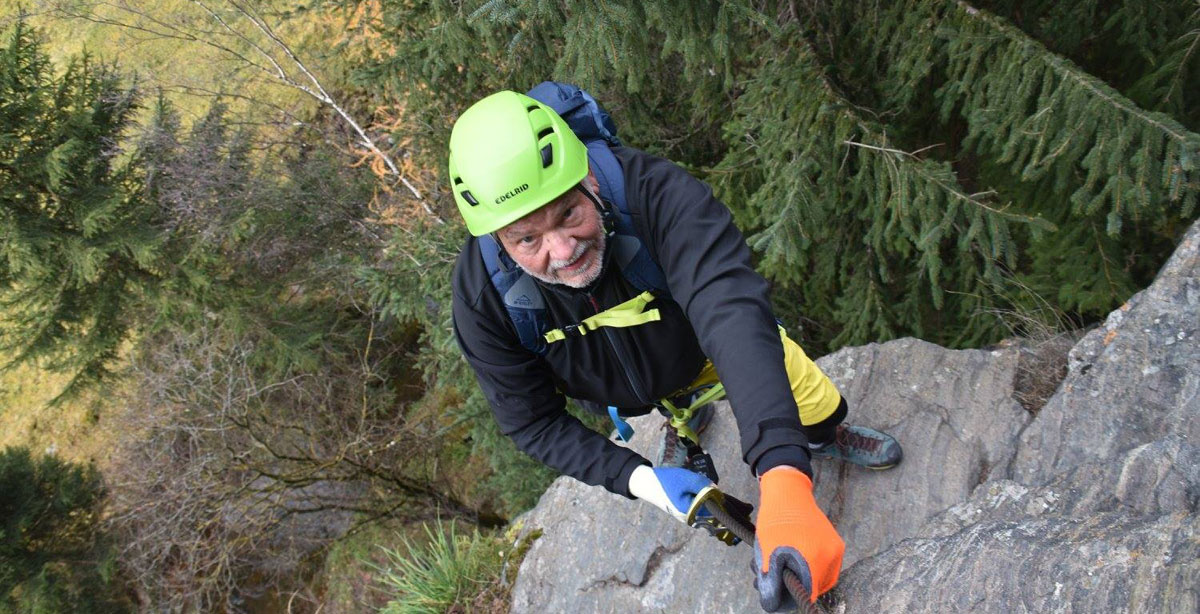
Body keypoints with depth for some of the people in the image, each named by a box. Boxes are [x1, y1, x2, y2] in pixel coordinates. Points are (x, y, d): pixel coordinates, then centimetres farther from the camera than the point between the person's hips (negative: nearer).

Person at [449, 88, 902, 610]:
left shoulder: (658, 195, -46)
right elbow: (531, 422, -23)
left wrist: (781, 482, -70)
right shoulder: (482, 296, -36)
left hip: (705, 341, -1)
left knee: (817, 407, 10)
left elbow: (733, 313, -58)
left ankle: (826, 438, 45)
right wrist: (638, 479, -37)